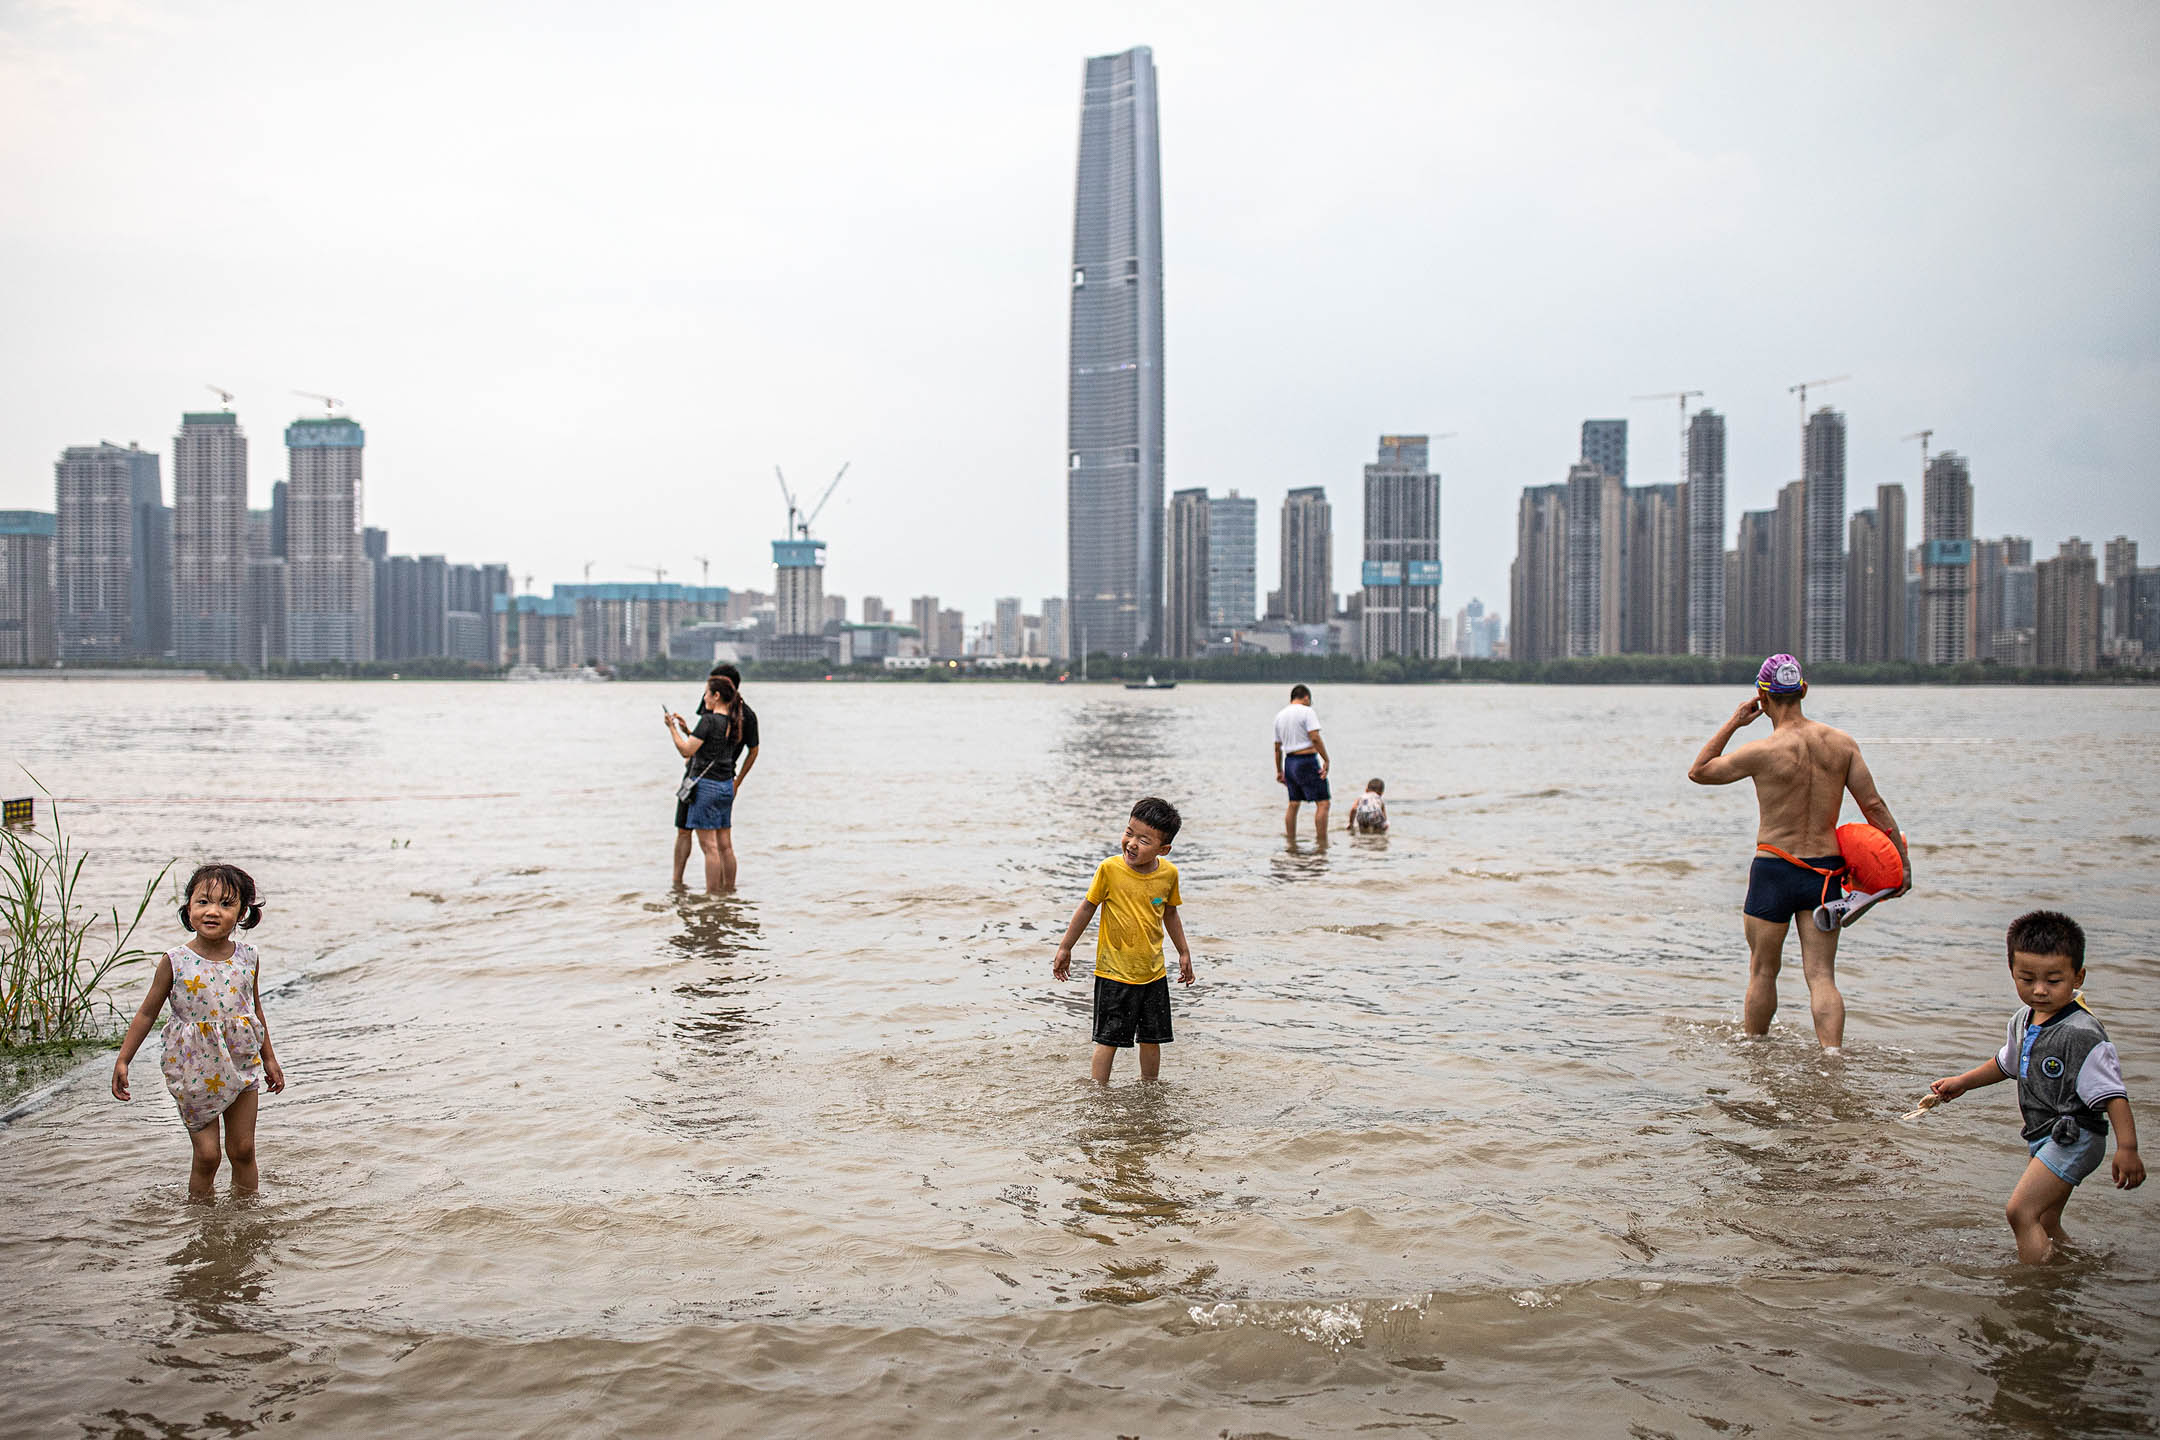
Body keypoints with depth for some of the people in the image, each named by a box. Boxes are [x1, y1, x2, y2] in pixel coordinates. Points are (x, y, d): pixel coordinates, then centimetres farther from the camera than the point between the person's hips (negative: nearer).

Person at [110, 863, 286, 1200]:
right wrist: (122, 1060, -3)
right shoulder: (175, 961, -10)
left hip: (241, 1065, 2)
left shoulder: (248, 958, -2)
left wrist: (269, 1058, 17)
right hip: (194, 1071, -2)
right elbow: (147, 1013, -1)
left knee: (243, 1149, 9)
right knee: (206, 1154, 1)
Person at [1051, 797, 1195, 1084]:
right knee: (1109, 1039, 0)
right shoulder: (1110, 869, -15)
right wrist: (1065, 948, 4)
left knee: (1152, 1038, 14)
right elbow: (1088, 907, -2)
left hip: (1153, 972, 4)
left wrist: (1184, 952, 19)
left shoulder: (1168, 873, -5)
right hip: (1114, 973, -3)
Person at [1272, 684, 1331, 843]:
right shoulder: (1306, 712, -7)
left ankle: (1291, 842, 18)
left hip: (1289, 762, 8)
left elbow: (1277, 747, 16)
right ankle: (1322, 843, -10)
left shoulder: (1280, 715, 14)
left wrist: (1279, 771, 21)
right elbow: (1315, 738, -18)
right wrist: (1326, 760, -15)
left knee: (1293, 804, 15)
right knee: (1322, 803, -5)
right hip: (1307, 760, -7)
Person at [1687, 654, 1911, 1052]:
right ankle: (1834, 1054, -9)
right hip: (1826, 872, 3)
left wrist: (1733, 723, 4)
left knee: (1763, 971, 13)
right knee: (1822, 975, 5)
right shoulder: (1841, 743, -1)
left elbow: (1698, 771, 1)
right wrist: (1902, 859, 8)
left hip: (1774, 870, -3)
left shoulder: (1762, 751, -13)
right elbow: (1874, 806, 1)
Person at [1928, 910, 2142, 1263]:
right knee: (2046, 1224, 16)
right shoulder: (2023, 1022, 7)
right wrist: (1962, 1082, 28)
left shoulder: (2082, 1033, -20)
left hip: (2074, 1138, -9)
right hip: (2043, 1138, 9)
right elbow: (2006, 1063, 27)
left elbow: (2112, 1093, -21)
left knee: (2020, 1211, -17)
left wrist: (2127, 1148, -27)